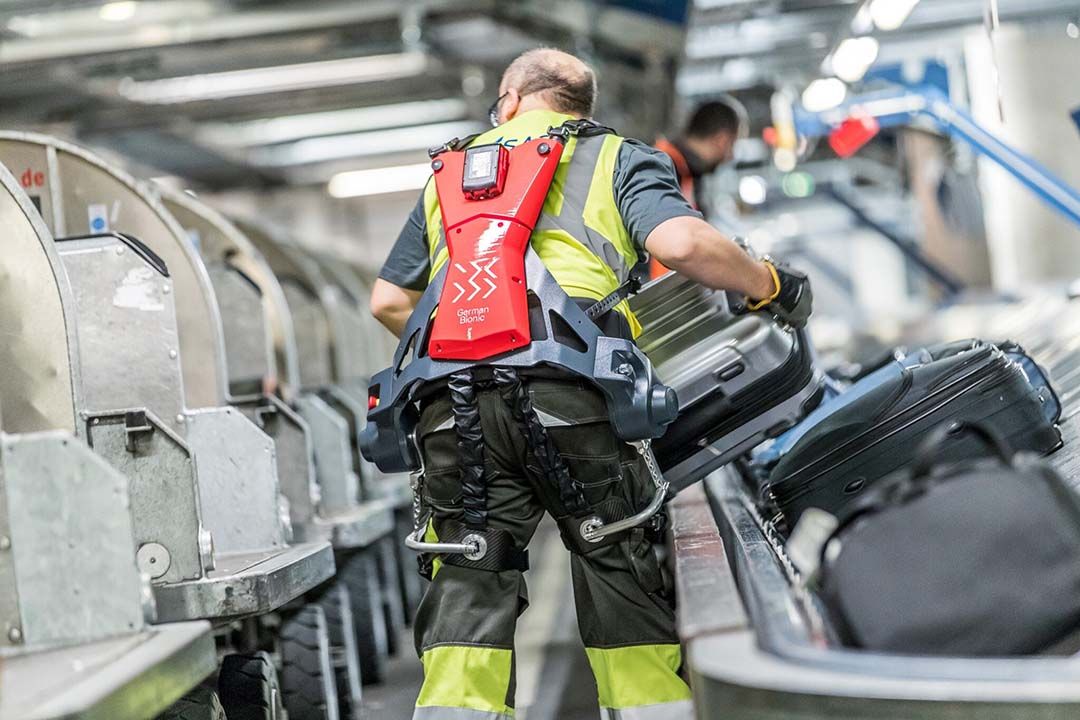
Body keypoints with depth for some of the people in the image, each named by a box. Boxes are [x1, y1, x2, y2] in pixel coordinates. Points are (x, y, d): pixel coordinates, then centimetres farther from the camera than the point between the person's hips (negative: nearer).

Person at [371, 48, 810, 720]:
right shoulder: (616, 158, 18)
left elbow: (389, 301, 28)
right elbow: (682, 244, -2)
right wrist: (770, 283, 14)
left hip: (453, 405, 3)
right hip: (572, 392, -2)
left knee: (468, 586, 5)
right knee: (623, 576, 7)